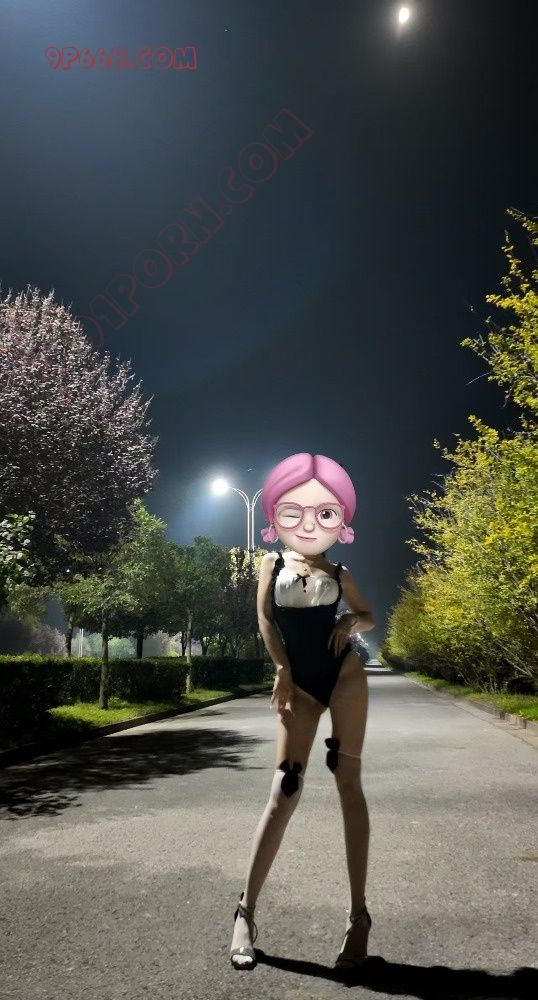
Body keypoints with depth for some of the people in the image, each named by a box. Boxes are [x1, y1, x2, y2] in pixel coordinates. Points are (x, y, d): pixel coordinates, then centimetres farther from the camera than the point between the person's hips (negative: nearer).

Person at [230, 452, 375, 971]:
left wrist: (352, 622, -4)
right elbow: (265, 618, 0)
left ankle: (358, 914, 9)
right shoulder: (273, 563, 7)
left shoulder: (339, 574, 10)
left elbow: (368, 616, 19)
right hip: (299, 684, -1)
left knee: (348, 784, 1)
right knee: (284, 791, -4)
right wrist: (282, 670, -10)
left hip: (345, 674, 1)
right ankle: (245, 911, 6)